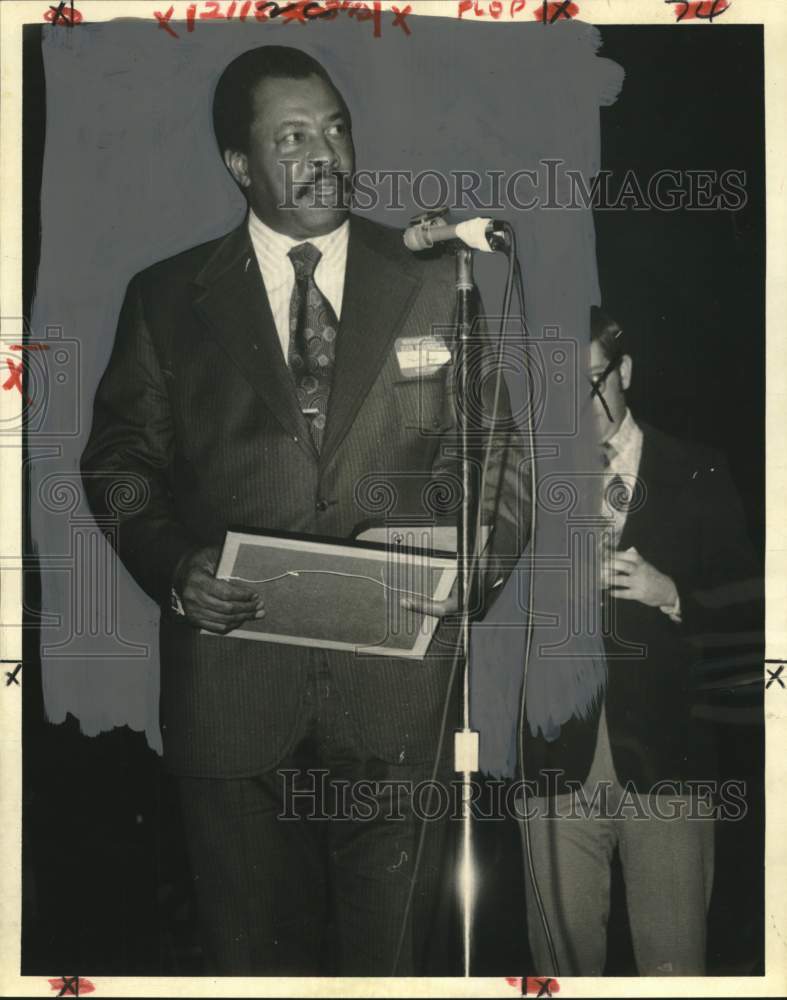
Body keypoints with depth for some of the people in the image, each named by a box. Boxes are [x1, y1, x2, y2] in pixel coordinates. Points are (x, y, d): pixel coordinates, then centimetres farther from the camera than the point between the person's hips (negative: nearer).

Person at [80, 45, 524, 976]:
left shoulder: (435, 283, 6)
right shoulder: (166, 299, 5)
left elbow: (496, 450, 8)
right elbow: (118, 461, 7)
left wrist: (473, 559, -10)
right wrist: (173, 568, -11)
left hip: (396, 680, 0)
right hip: (230, 680, 0)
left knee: (388, 948, 12)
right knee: (253, 949, 14)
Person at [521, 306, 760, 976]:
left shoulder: (697, 477, 5)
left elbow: (746, 602, 5)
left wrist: (672, 594, -11)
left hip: (664, 762, -1)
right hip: (561, 762, 1)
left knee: (674, 965, 2)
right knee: (561, 958, 7)